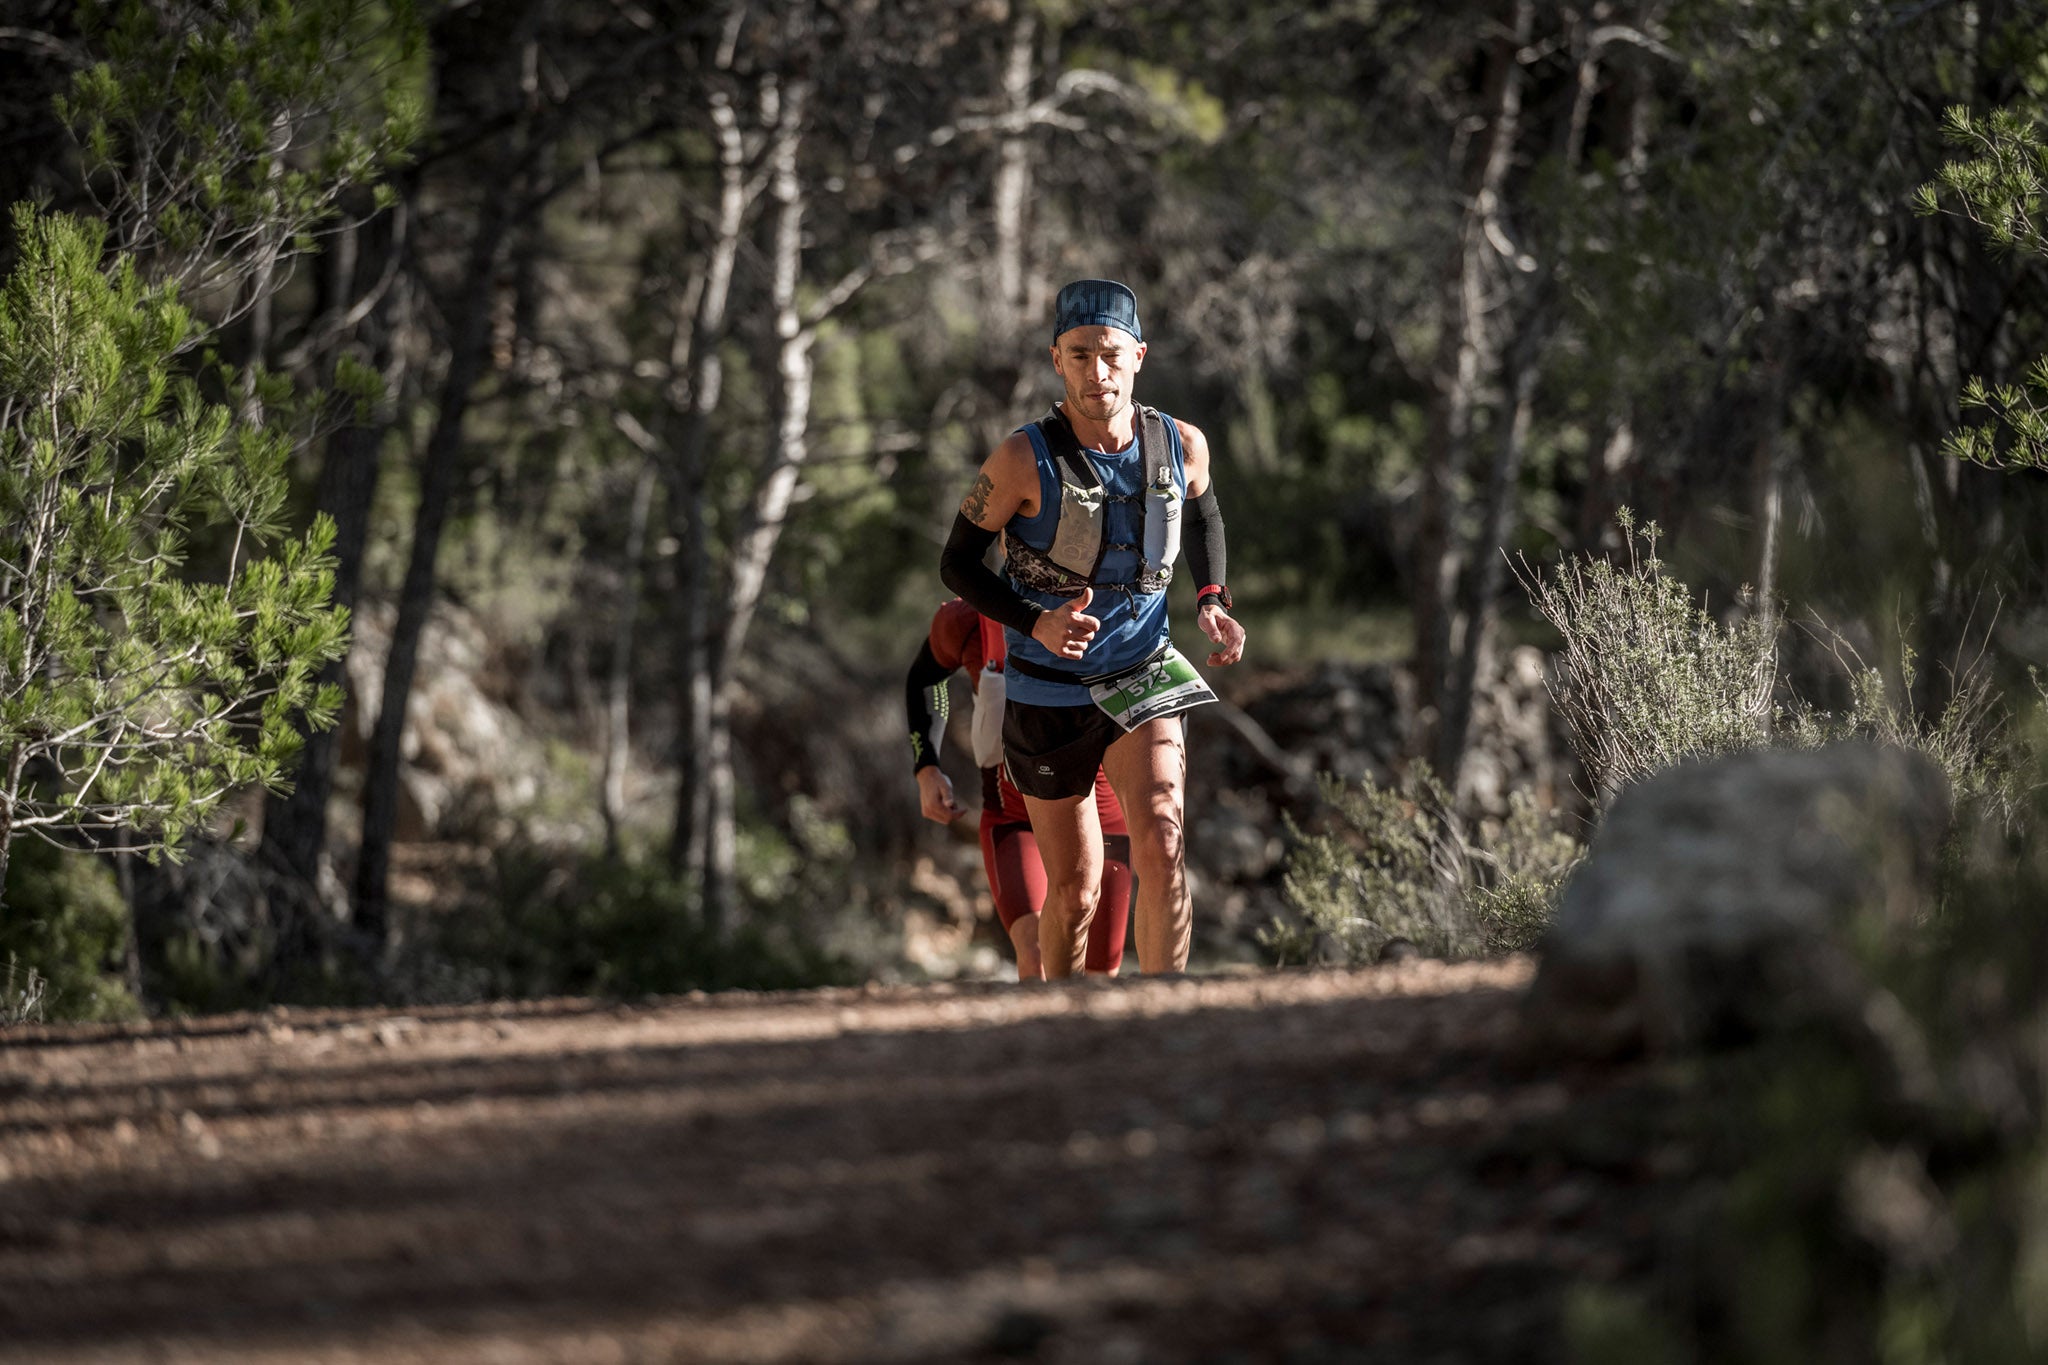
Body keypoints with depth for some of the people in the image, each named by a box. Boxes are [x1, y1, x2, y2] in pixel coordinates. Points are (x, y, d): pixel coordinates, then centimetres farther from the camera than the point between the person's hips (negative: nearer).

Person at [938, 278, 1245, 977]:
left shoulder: (1182, 446, -7)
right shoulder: (1024, 459, -18)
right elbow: (958, 563, -8)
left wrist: (1210, 600, 0)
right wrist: (1036, 623, -24)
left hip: (1143, 675, 1)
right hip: (1048, 691, -1)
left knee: (1162, 850, -23)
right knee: (1074, 891, 8)